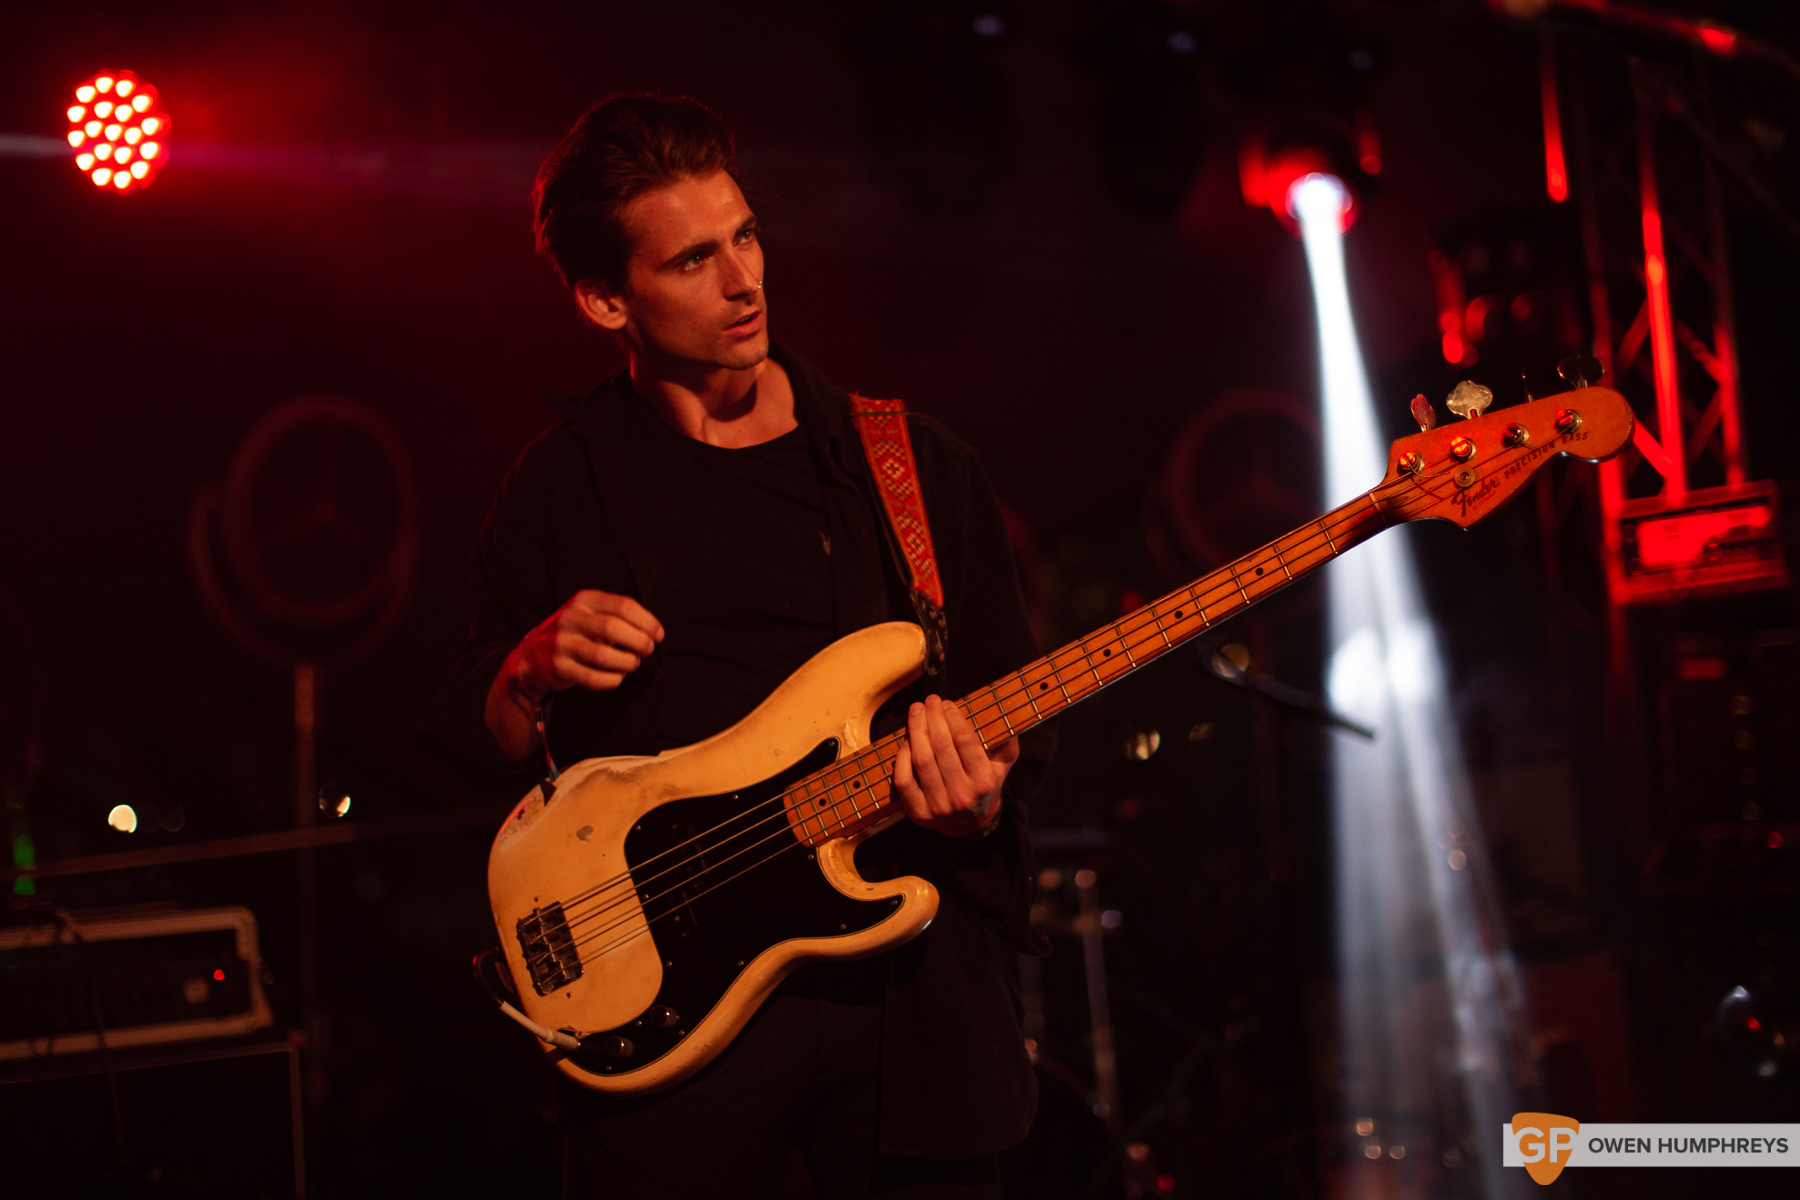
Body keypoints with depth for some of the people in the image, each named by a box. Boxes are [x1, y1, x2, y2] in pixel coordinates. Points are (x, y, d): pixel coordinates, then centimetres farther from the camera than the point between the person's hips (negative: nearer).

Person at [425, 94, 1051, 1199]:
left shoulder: (918, 466, 8)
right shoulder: (567, 485, 5)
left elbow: (1018, 731, 9)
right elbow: (472, 750, 8)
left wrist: (979, 803, -13)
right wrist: (535, 673, -12)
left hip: (909, 987, 2)